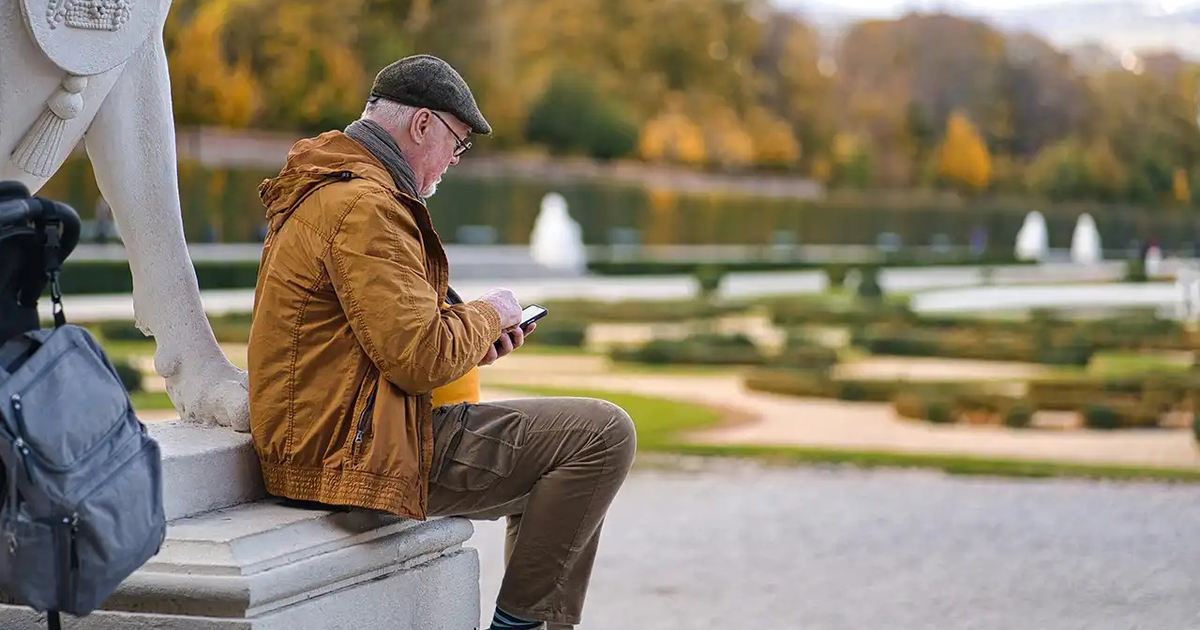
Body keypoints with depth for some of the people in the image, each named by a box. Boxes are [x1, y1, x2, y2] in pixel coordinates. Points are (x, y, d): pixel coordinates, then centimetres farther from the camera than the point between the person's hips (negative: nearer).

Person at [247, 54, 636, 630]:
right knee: (603, 434, -13)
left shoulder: (321, 191, 17)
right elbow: (422, 359, -23)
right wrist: (487, 314, -4)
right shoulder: (364, 208, -18)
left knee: (554, 452, 24)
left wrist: (472, 337, 11)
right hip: (366, 451, -11)